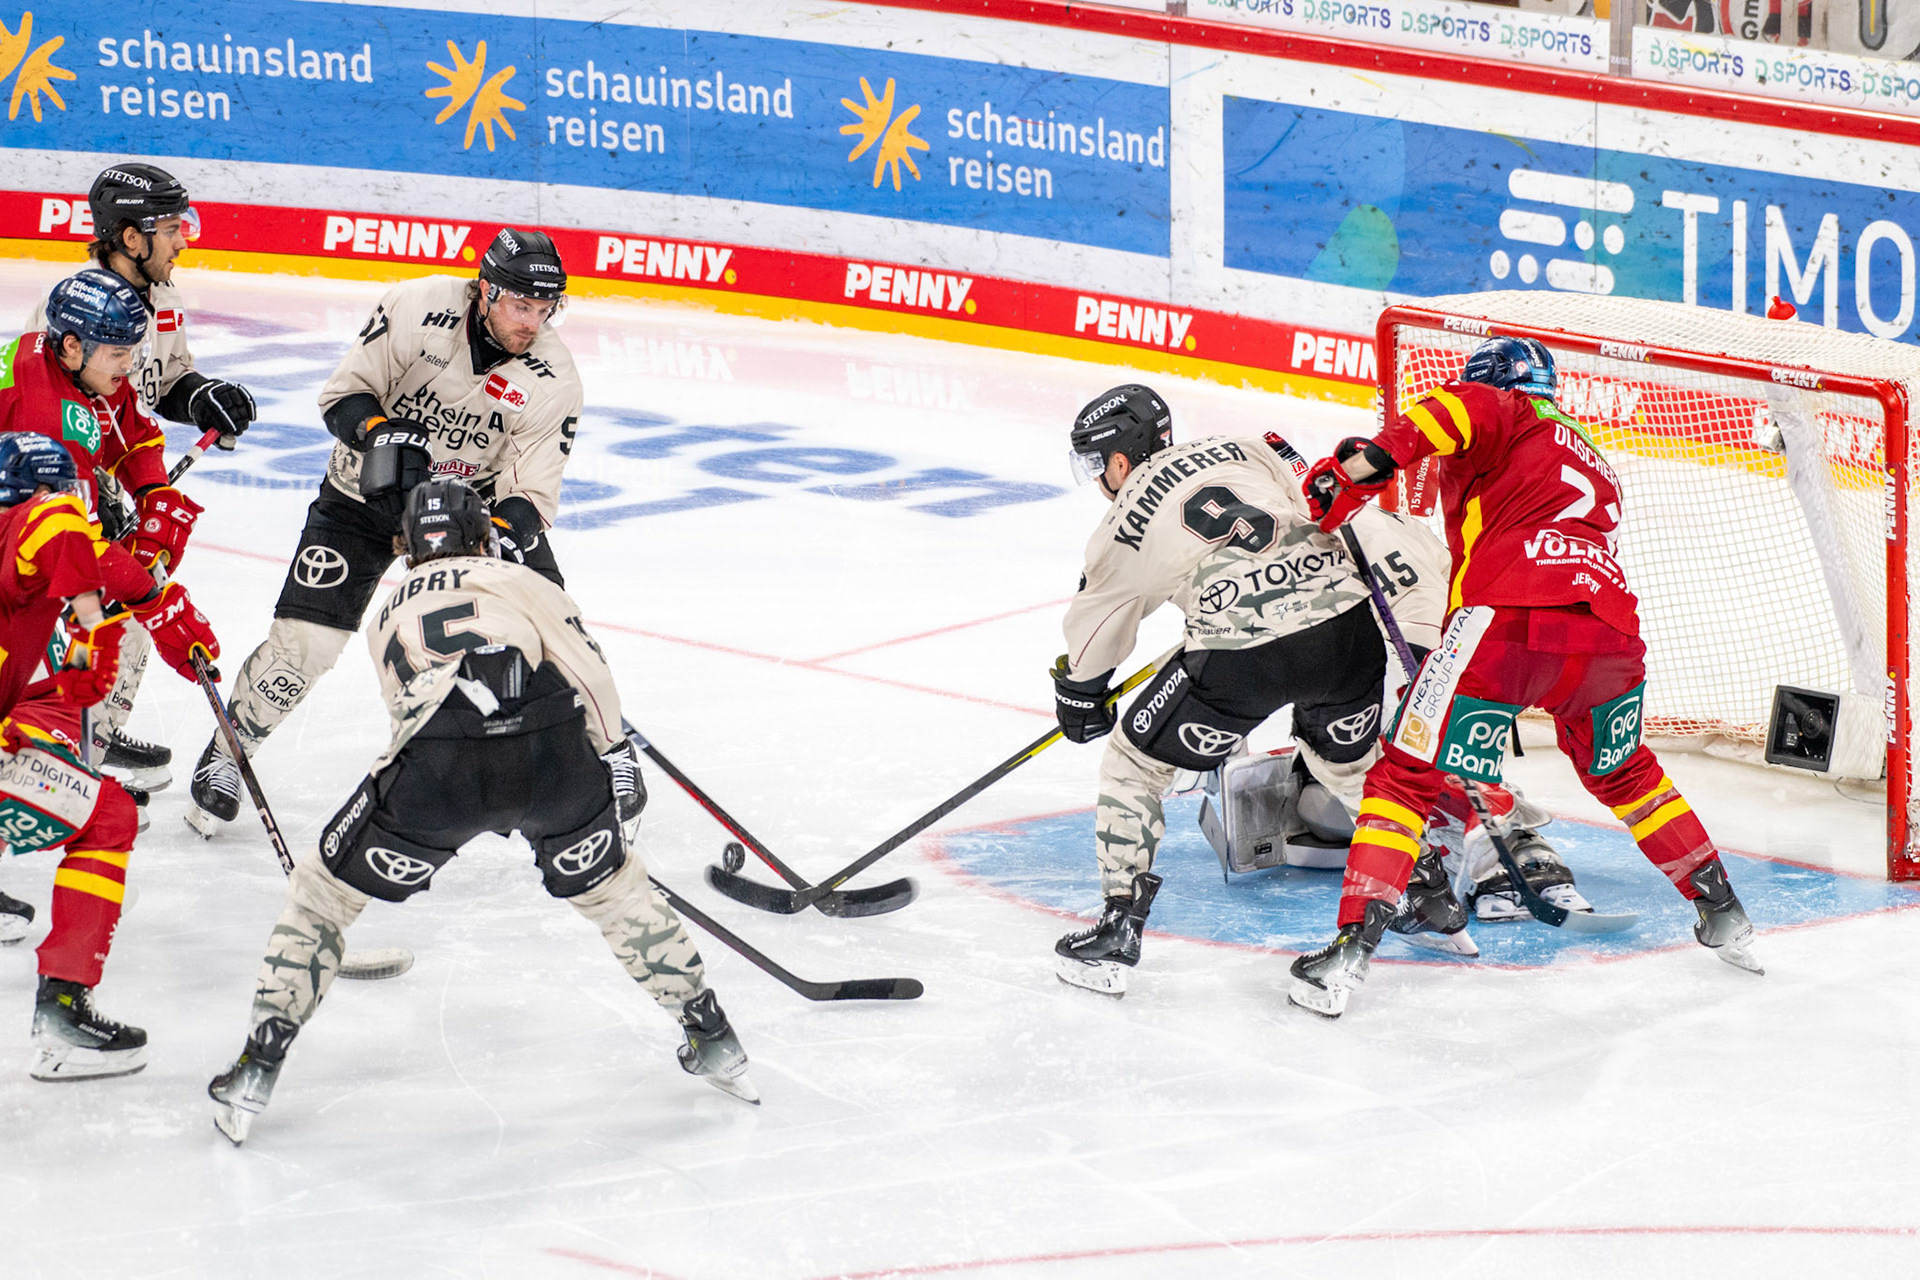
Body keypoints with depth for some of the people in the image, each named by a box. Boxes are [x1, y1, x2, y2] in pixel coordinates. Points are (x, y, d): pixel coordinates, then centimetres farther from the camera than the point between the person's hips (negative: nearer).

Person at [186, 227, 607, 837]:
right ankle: (226, 753, 12)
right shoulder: (417, 308, -23)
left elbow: (530, 492, -17)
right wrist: (380, 434, -34)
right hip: (369, 490, -1)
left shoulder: (553, 379, -19)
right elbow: (344, 393, -14)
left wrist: (507, 533, -37)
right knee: (303, 641, -11)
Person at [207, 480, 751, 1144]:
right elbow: (590, 671, 15)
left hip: (438, 766, -1)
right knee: (609, 886, 28)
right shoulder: (524, 581, 28)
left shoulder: (392, 614, 34)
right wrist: (604, 751, 31)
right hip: (555, 753, 1)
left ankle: (258, 1069, 13)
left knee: (325, 889, 19)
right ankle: (714, 1040, 32)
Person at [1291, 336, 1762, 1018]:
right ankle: (1723, 916, 36)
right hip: (1611, 639, 7)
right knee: (1621, 771, 33)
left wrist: (1363, 462, -18)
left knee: (1409, 774, 1)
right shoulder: (1594, 463, 37)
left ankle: (1351, 948, -9)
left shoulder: (1509, 415, 15)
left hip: (1510, 620, -7)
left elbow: (1463, 410, -10)